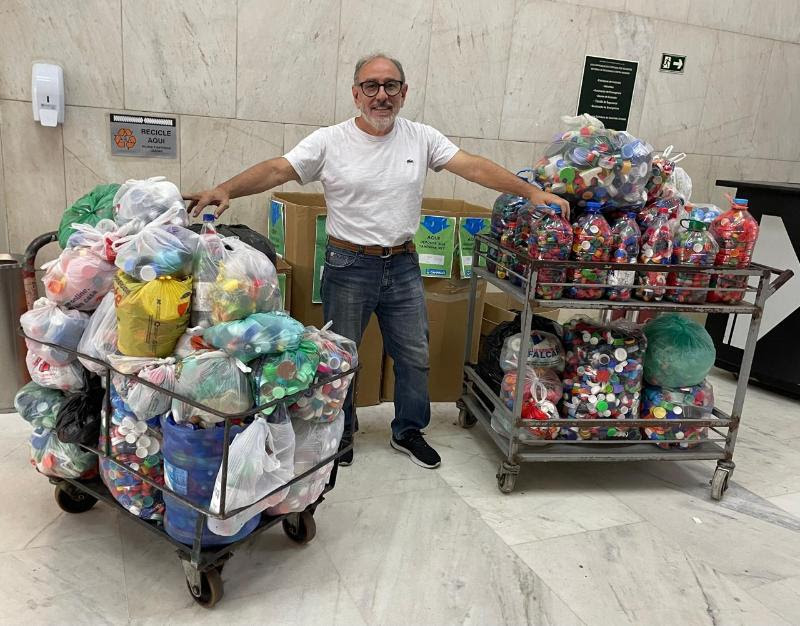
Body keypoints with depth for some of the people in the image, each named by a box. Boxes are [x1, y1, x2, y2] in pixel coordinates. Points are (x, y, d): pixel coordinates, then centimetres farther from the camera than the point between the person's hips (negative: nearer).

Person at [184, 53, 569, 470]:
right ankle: (340, 434, 33)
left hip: (403, 266, 3)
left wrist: (532, 192, -9)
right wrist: (225, 190, -31)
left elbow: (475, 167, -3)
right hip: (349, 266, -3)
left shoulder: (422, 138, 2)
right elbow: (276, 170, -15)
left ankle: (408, 432, 33)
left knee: (415, 357, 12)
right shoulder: (329, 142, -7)